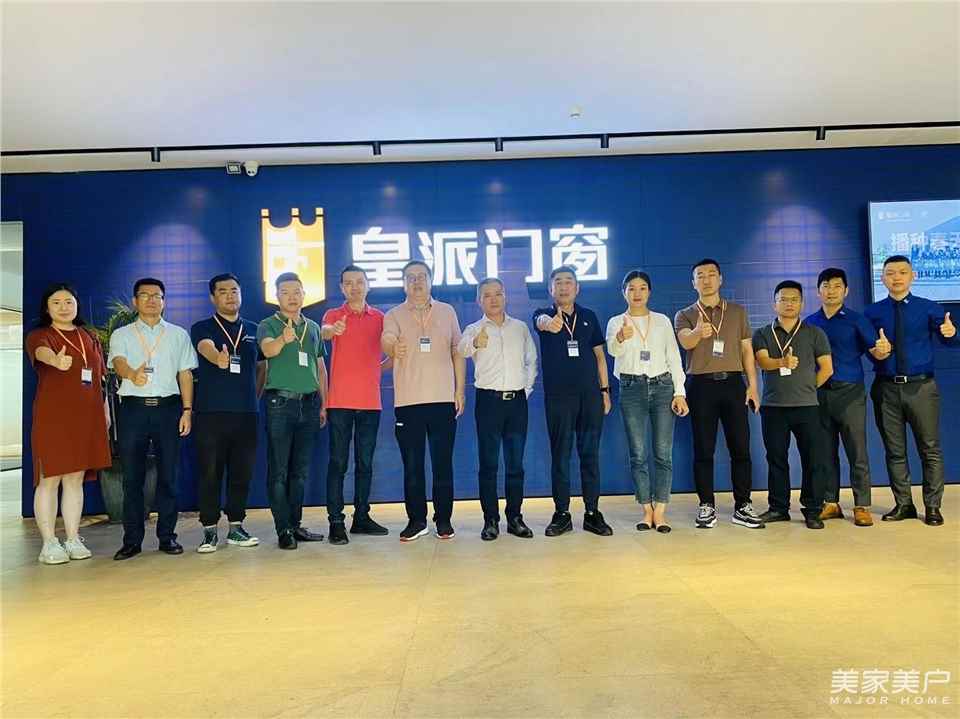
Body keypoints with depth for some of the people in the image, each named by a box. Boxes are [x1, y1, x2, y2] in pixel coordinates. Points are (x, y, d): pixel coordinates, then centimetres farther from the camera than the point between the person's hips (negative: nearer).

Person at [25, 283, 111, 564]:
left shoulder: (90, 337, 14)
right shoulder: (39, 336, -1)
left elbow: (101, 377, 17)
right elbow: (42, 352, -27)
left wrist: (105, 411, 10)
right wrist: (57, 360, -49)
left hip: (86, 417, 4)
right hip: (52, 417, -4)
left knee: (76, 479, 8)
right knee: (49, 479, -2)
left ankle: (73, 539, 14)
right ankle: (49, 543, 4)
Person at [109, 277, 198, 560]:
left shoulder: (178, 334, 12)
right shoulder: (121, 335, 9)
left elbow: (185, 374, 9)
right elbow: (118, 362, -11)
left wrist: (187, 410, 0)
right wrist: (132, 374, -35)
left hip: (168, 407, 1)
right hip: (133, 408, 0)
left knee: (167, 475, 3)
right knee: (132, 477, 2)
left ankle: (167, 536, 12)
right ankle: (132, 539, 10)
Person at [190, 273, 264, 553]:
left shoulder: (253, 330, 13)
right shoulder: (202, 328, 3)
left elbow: (262, 366, 23)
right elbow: (207, 348, -21)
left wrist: (255, 396, 12)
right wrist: (219, 359, -43)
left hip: (246, 413, 3)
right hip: (210, 413, -3)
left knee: (242, 473, 6)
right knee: (209, 473, 1)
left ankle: (236, 527, 18)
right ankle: (210, 530, 11)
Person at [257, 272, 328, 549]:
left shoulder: (313, 327, 15)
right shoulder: (268, 325, 1)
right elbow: (268, 350, -21)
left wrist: (323, 404, 12)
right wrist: (284, 339, -43)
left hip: (309, 403, 5)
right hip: (280, 402, -4)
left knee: (301, 470, 9)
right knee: (279, 469, -2)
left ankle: (296, 524, 18)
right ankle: (283, 529, 3)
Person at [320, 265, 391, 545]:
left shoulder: (380, 318, 9)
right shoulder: (333, 314, 3)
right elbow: (323, 332, -21)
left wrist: (380, 368, 1)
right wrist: (333, 329, -43)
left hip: (370, 401, 3)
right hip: (340, 400, -3)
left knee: (365, 462, 10)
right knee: (338, 461, -1)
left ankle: (361, 517, 20)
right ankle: (336, 522, 3)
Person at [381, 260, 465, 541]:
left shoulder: (447, 312, 10)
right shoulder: (394, 315, 5)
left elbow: (457, 352, 11)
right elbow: (387, 342, -16)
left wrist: (460, 390, 5)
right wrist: (391, 347, -40)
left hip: (443, 400, 1)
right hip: (407, 401, -1)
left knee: (443, 463, 5)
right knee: (412, 465, 5)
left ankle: (444, 520, 16)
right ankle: (416, 520, 17)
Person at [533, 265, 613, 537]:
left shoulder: (589, 317, 11)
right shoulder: (544, 315, 2)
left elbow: (599, 355, 13)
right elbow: (541, 321, -24)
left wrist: (605, 390, 6)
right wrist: (549, 323, -48)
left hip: (590, 394, 2)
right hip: (557, 396, -2)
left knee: (590, 453, 5)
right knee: (560, 455, 2)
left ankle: (593, 513, 13)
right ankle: (562, 514, 11)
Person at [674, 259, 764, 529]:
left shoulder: (738, 311, 13)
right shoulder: (684, 315, 6)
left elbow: (746, 349, 11)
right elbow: (685, 342, -15)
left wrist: (753, 384, 1)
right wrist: (698, 332, -39)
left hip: (733, 383, 2)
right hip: (701, 385, -1)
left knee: (740, 448, 2)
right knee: (703, 450, 2)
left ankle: (742, 507, 11)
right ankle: (707, 506, 10)